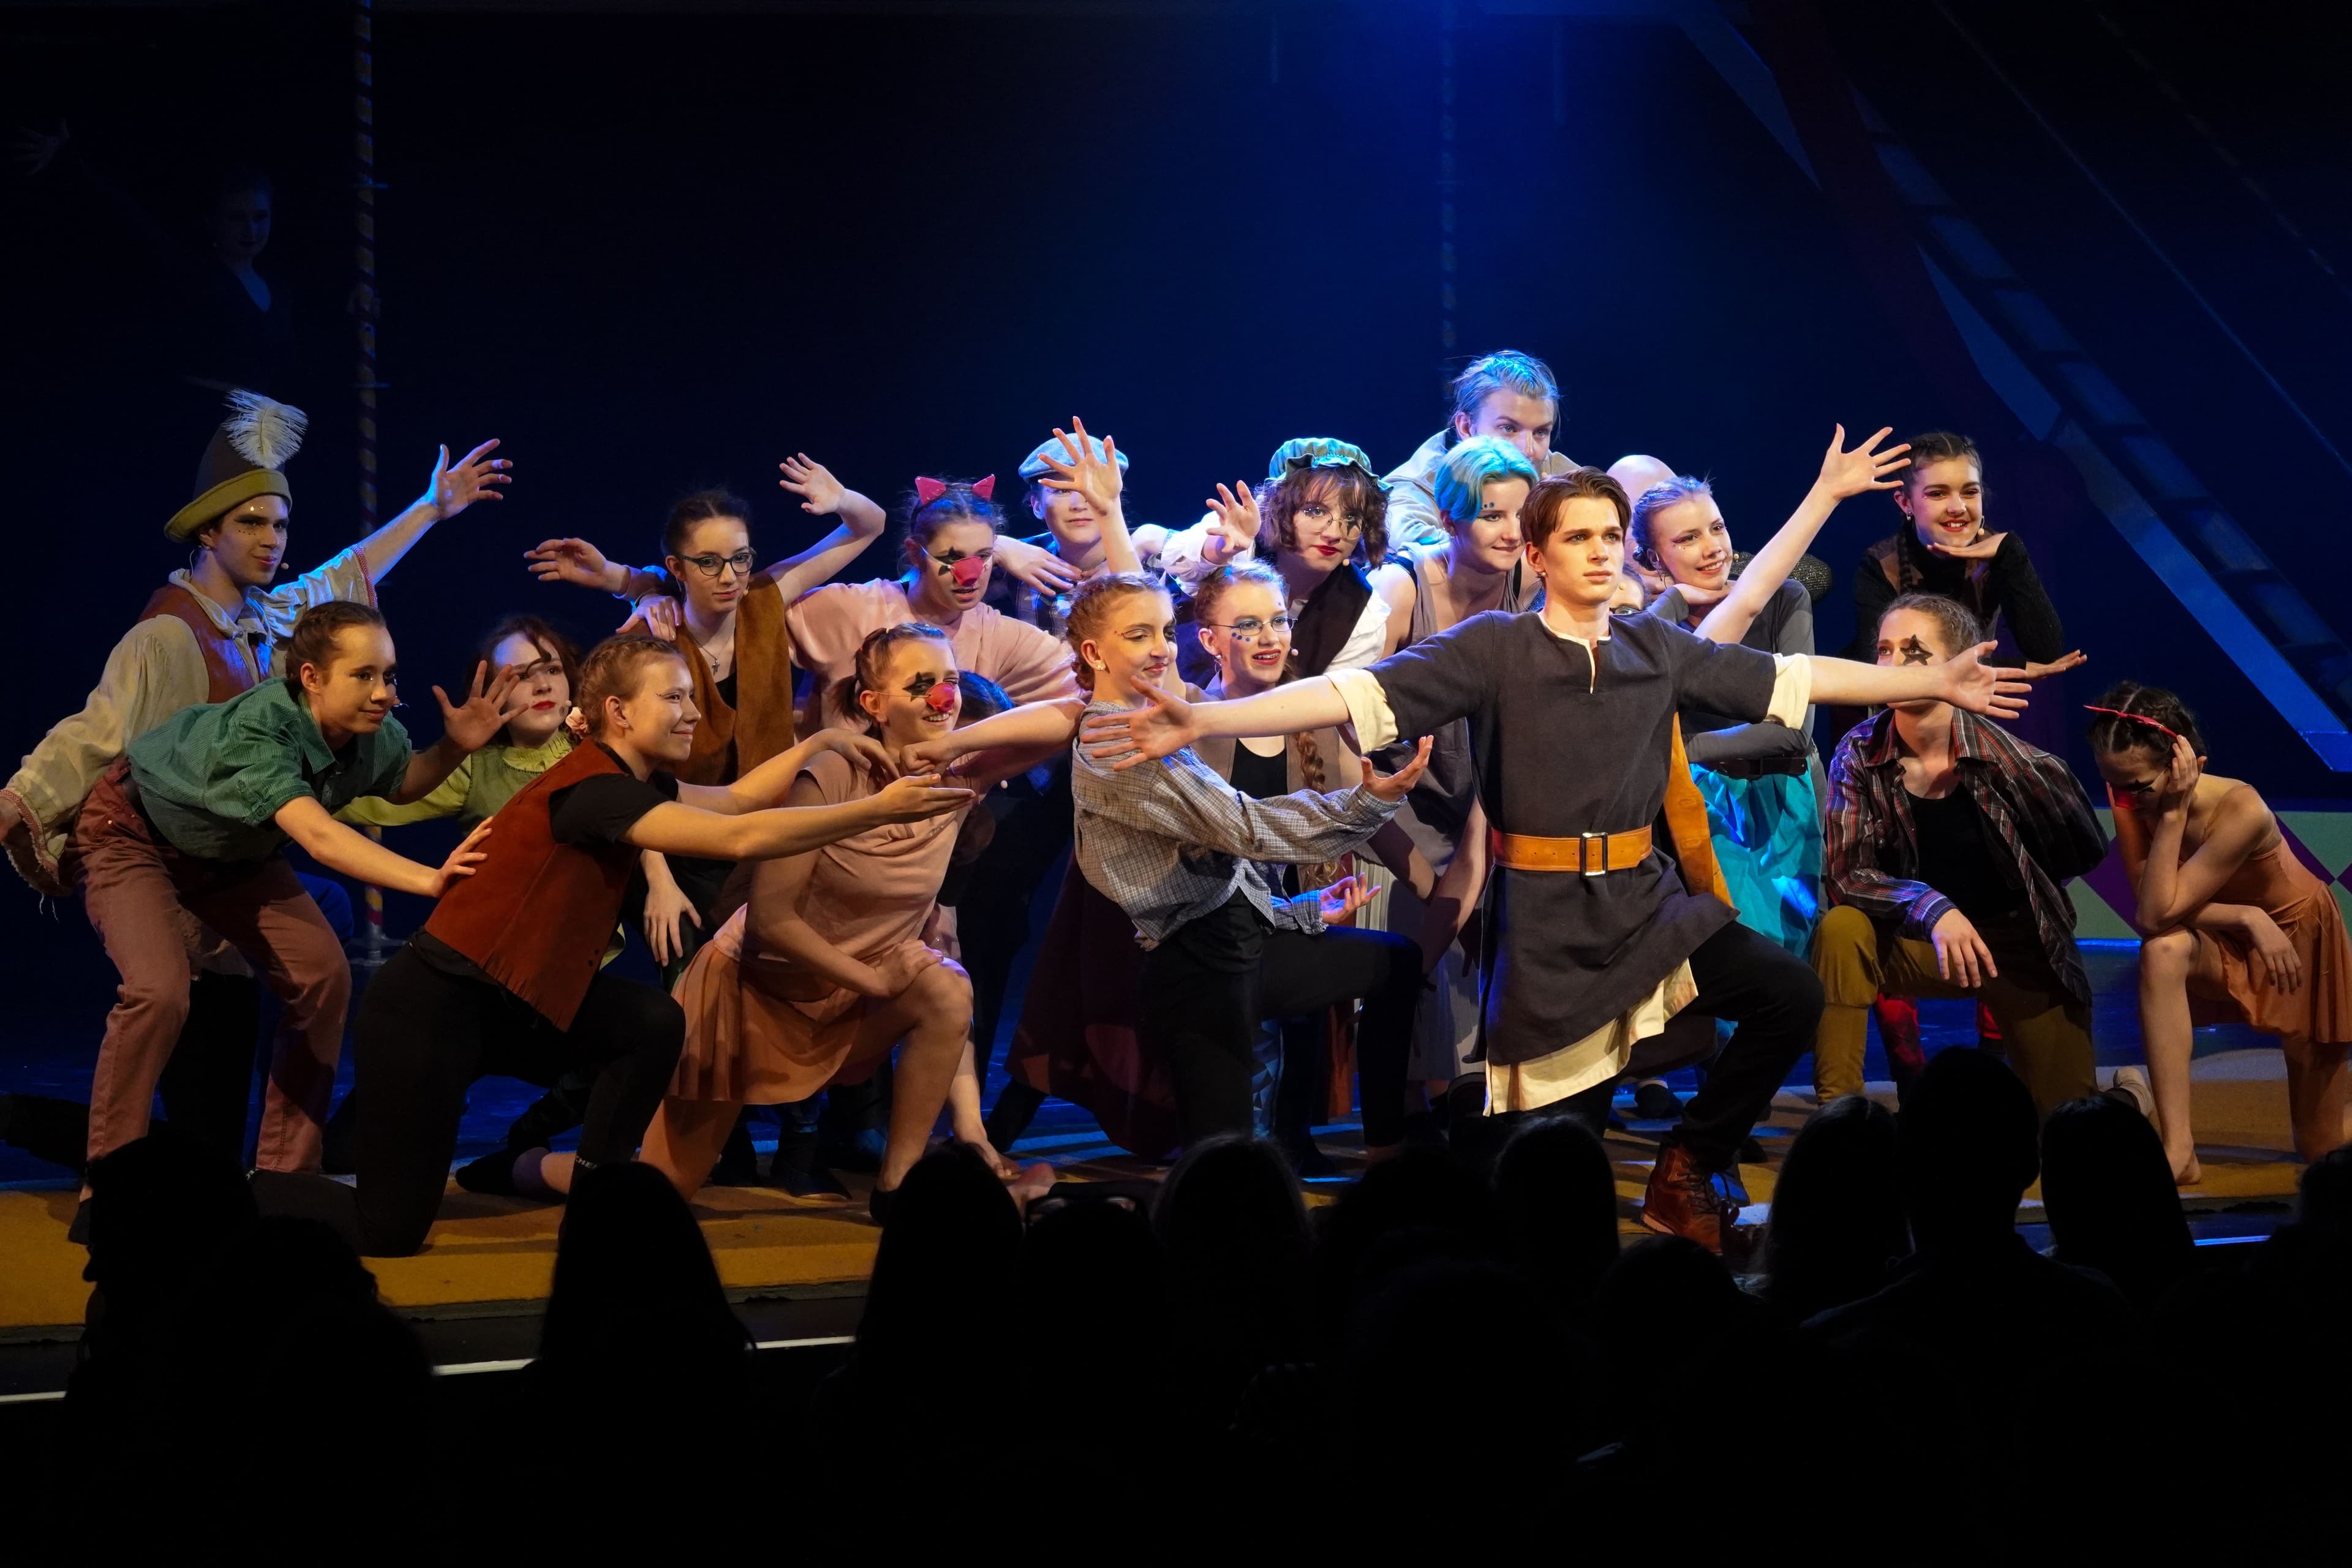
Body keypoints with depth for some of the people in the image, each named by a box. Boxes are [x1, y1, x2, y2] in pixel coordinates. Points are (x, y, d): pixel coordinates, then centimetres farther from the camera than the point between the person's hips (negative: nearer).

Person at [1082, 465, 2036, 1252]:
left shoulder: (1659, 650, 9)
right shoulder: (1494, 649, -4)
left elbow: (1792, 678, 13)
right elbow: (1357, 693, -14)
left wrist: (1933, 683, 12)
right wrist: (1203, 723, -26)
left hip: (1646, 901, 4)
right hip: (1546, 919, -4)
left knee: (1791, 996, -16)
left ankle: (1687, 1171, 2)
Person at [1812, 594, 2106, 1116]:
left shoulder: (2013, 762, -21)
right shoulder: (1860, 755, -15)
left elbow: (2084, 855, -4)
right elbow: (1844, 875, -19)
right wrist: (1931, 909, -33)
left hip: (2020, 943, -1)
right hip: (1920, 944, 1)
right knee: (1841, 929, -30)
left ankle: (2117, 1094, 31)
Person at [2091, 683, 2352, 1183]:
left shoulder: (2241, 811, -36)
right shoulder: (2128, 801, -22)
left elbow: (2159, 913, -38)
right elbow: (2150, 910, -23)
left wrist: (2173, 812, -41)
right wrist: (2247, 917, -33)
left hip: (2298, 938, -3)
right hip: (2225, 942, 3)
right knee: (2163, 951, -37)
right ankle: (2178, 1151, -33)